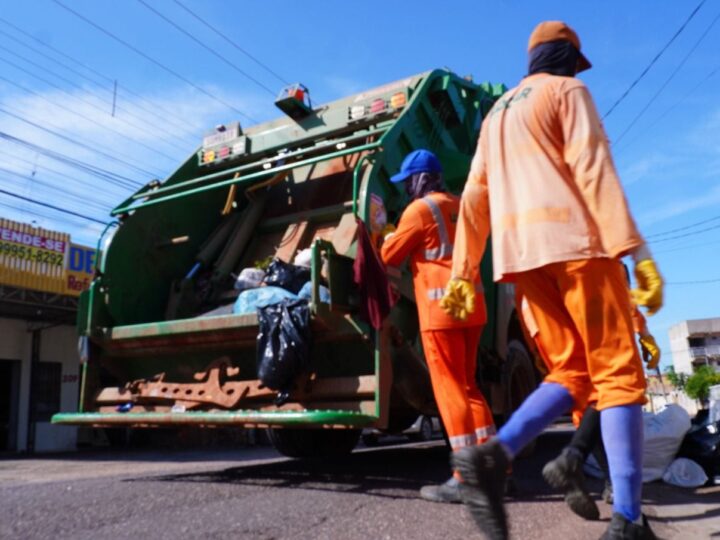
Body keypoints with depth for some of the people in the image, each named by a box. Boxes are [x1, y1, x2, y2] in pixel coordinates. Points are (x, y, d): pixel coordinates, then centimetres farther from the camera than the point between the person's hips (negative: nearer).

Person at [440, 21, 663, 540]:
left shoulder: (496, 113, 27)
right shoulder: (567, 90, 8)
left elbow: (474, 198, 18)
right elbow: (593, 168, -9)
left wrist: (463, 272, 16)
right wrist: (636, 249, -17)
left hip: (519, 251, 6)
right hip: (575, 238, -6)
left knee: (571, 373, 7)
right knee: (618, 372, -4)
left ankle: (492, 454, -16)